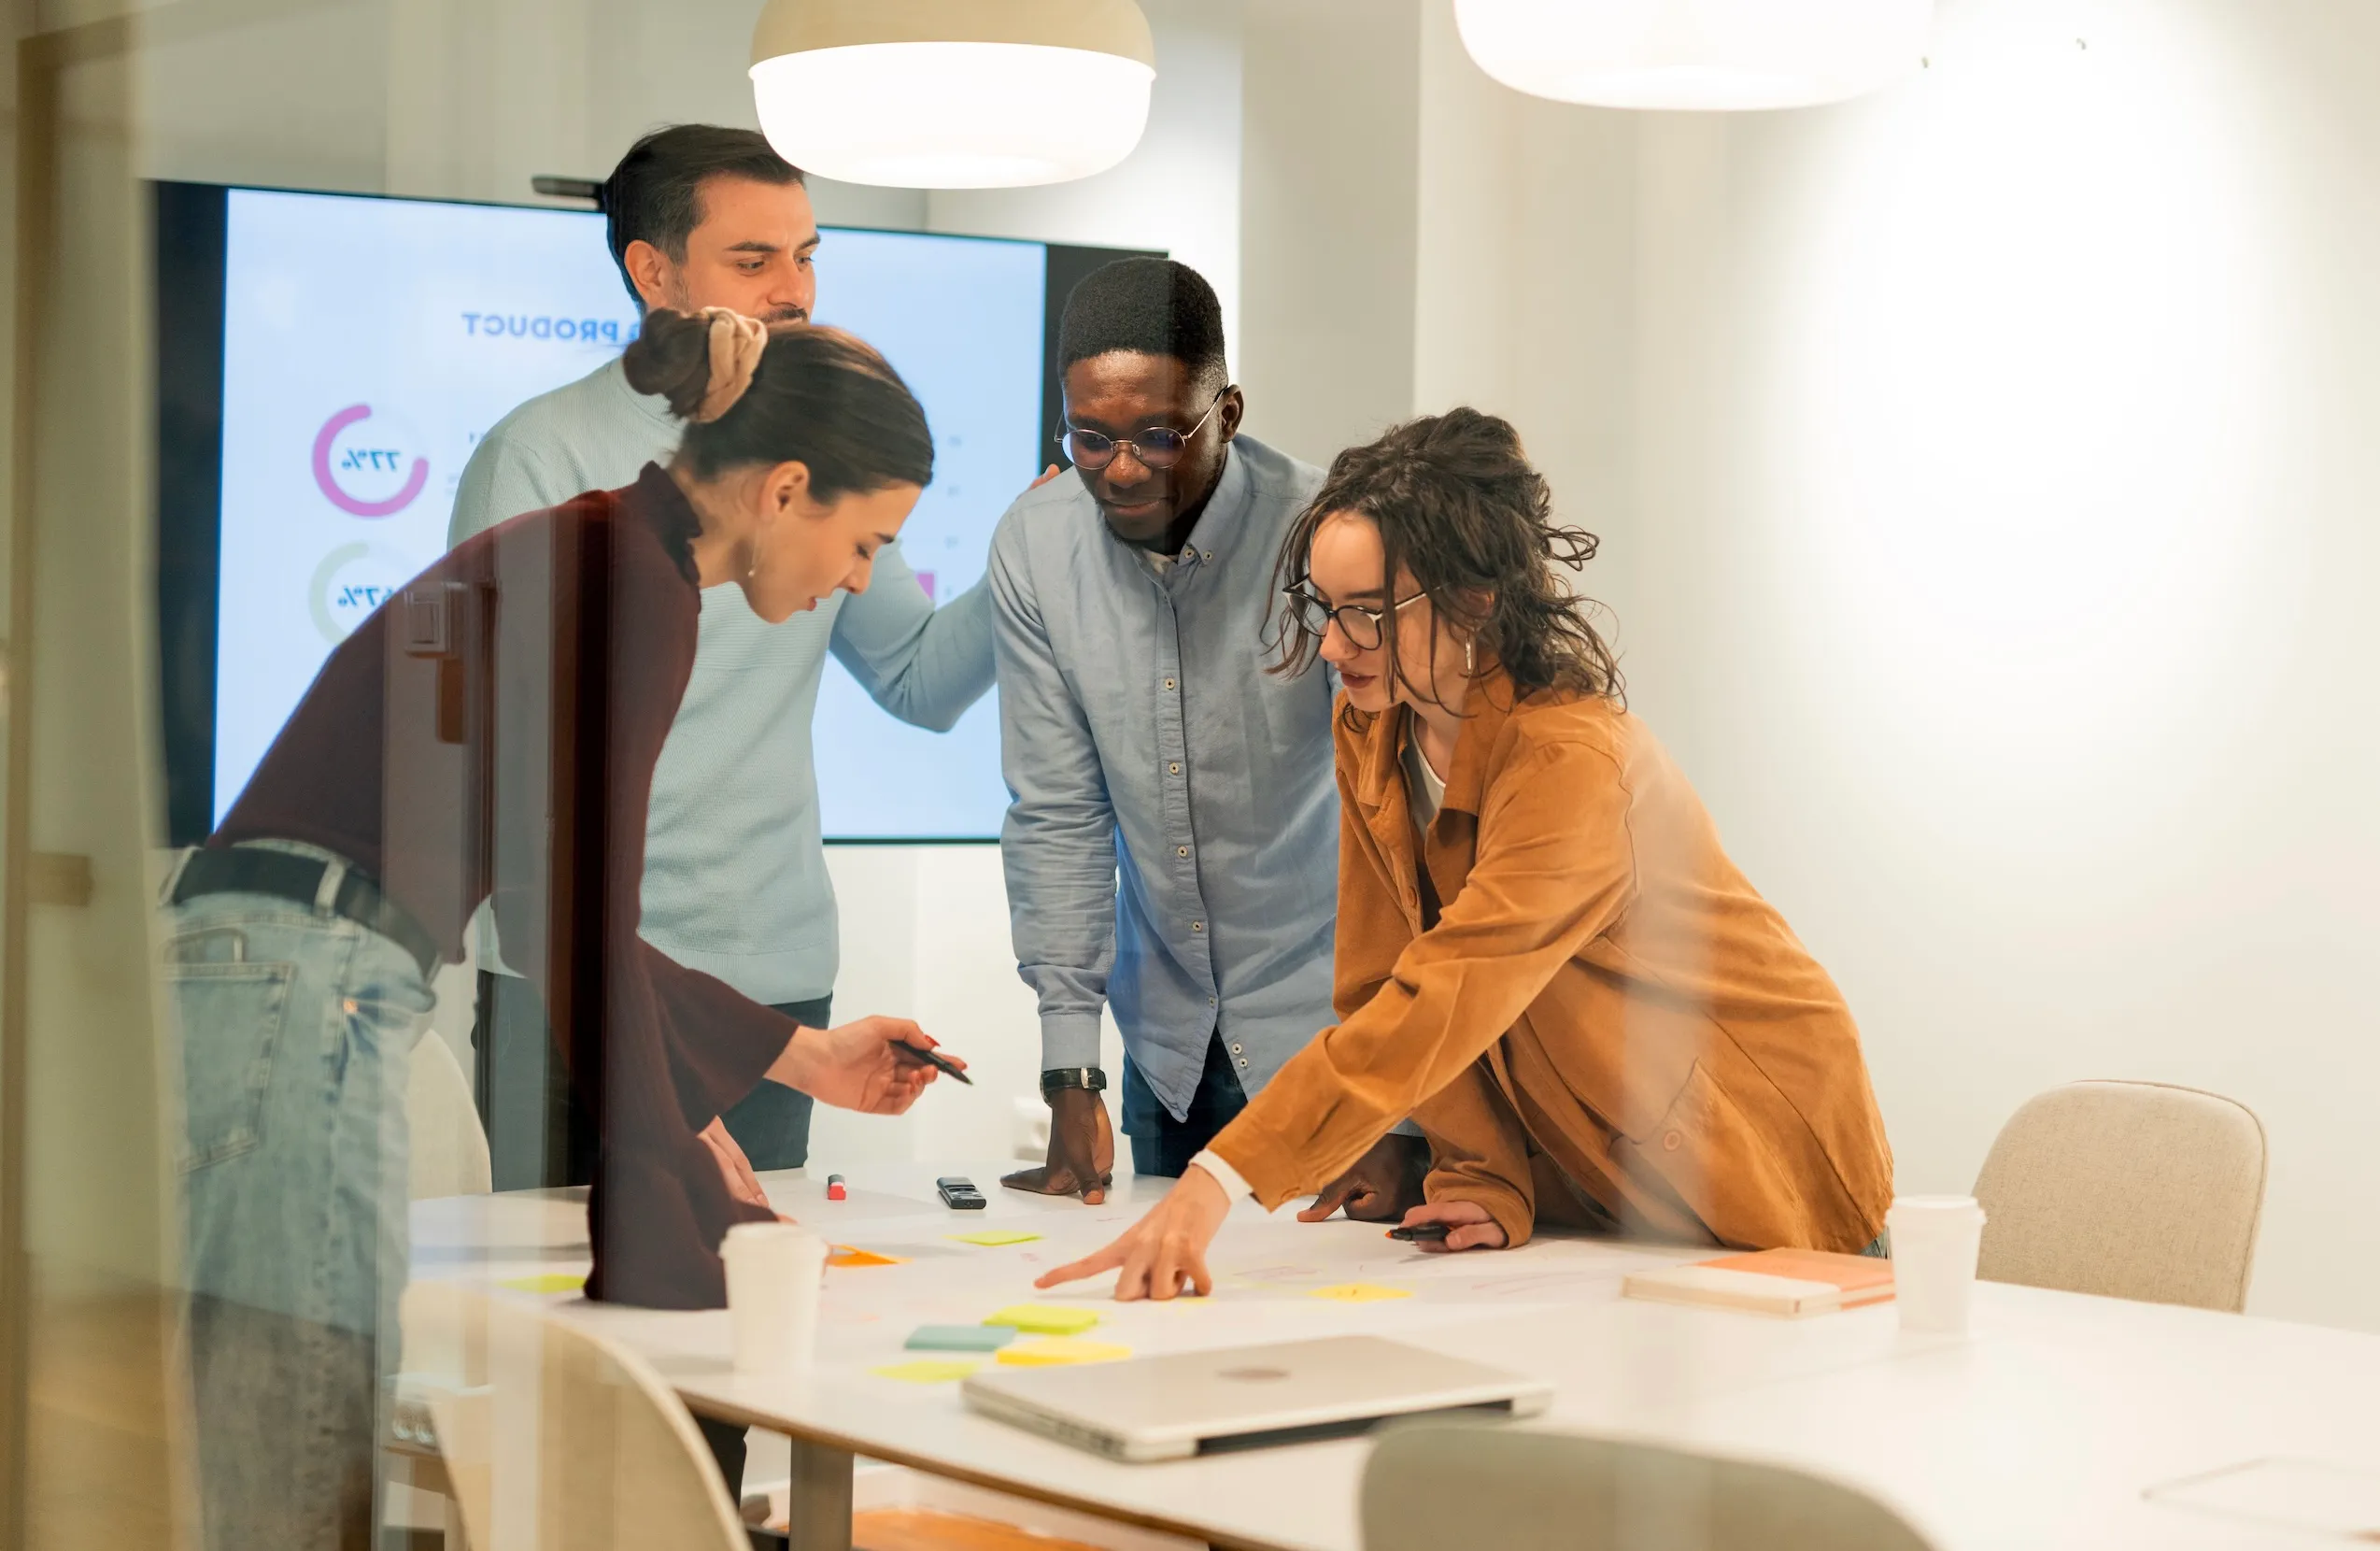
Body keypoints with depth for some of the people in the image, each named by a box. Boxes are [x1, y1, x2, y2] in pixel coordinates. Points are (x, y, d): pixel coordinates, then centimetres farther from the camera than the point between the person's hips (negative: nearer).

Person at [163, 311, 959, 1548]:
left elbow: (565, 908, 29)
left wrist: (803, 1057, 34)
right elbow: (582, 930, -13)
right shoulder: (634, 587, -9)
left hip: (256, 987, 10)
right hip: (296, 1001, -10)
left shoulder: (589, 556, 21)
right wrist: (683, 1197, -6)